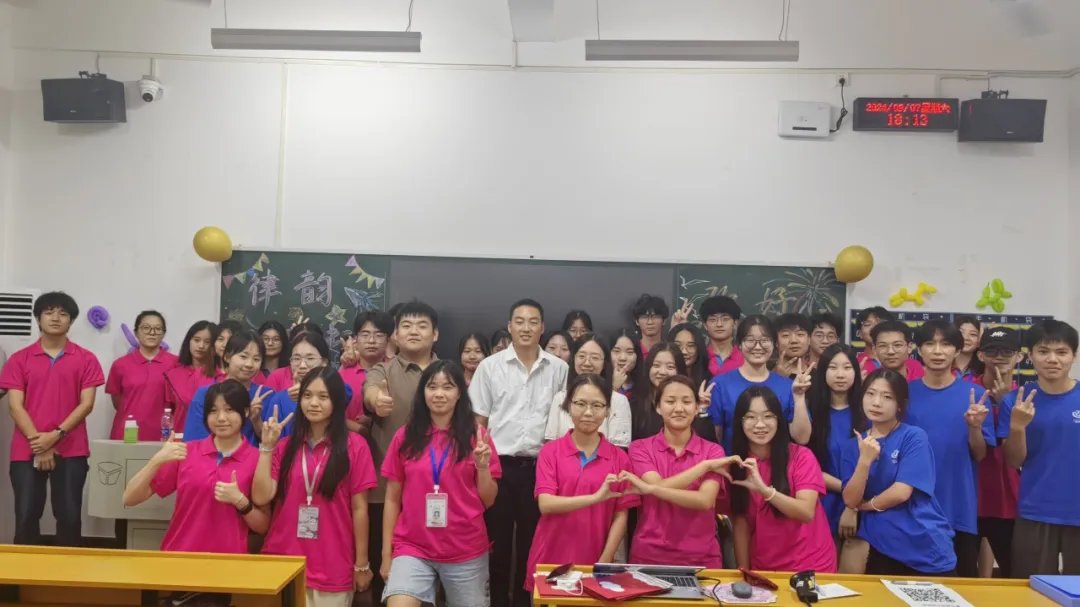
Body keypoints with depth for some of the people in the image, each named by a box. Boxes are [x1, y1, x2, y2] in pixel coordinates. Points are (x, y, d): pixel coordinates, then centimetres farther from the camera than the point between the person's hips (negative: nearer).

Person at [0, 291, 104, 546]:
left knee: (69, 517, 1)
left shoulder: (86, 359, 4)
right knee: (26, 517, 2)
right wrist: (38, 442, -11)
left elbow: (86, 404, -2)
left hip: (71, 451, -1)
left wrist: (56, 435, -13)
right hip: (27, 452, 1)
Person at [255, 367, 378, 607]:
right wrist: (267, 447, -7)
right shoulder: (285, 446, 7)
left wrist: (361, 564, -1)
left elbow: (359, 508, -3)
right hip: (284, 564, 3)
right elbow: (261, 497, -4)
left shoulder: (354, 446, -4)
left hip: (333, 570, -2)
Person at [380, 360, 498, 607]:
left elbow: (488, 501, 2)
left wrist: (483, 467, -15)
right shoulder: (405, 436, 0)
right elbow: (392, 499, 6)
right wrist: (386, 553, 6)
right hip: (413, 548, 0)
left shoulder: (476, 435, -1)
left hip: (466, 552, 0)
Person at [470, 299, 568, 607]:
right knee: (497, 539, 7)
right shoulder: (490, 366, 1)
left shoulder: (559, 369, 4)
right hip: (499, 465, -1)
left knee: (532, 540, 10)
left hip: (540, 467, 1)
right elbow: (478, 422, 3)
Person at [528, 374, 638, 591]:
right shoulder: (550, 451, -2)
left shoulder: (619, 458, 0)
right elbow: (545, 504, -13)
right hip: (550, 563, 0)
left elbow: (620, 517, 0)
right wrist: (596, 497, -25)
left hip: (594, 565, 0)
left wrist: (604, 563, -10)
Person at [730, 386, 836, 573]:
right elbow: (740, 522, -2)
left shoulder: (801, 456, -11)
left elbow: (807, 513, -21)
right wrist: (743, 571, -7)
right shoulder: (738, 464, -2)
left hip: (810, 567, -2)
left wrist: (764, 490, -34)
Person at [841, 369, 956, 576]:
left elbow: (901, 492, -16)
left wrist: (866, 505, -1)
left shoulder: (914, 437, -9)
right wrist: (865, 461, -20)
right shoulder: (854, 446, 3)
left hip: (927, 552, -3)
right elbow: (850, 500, -7)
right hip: (881, 550, 3)